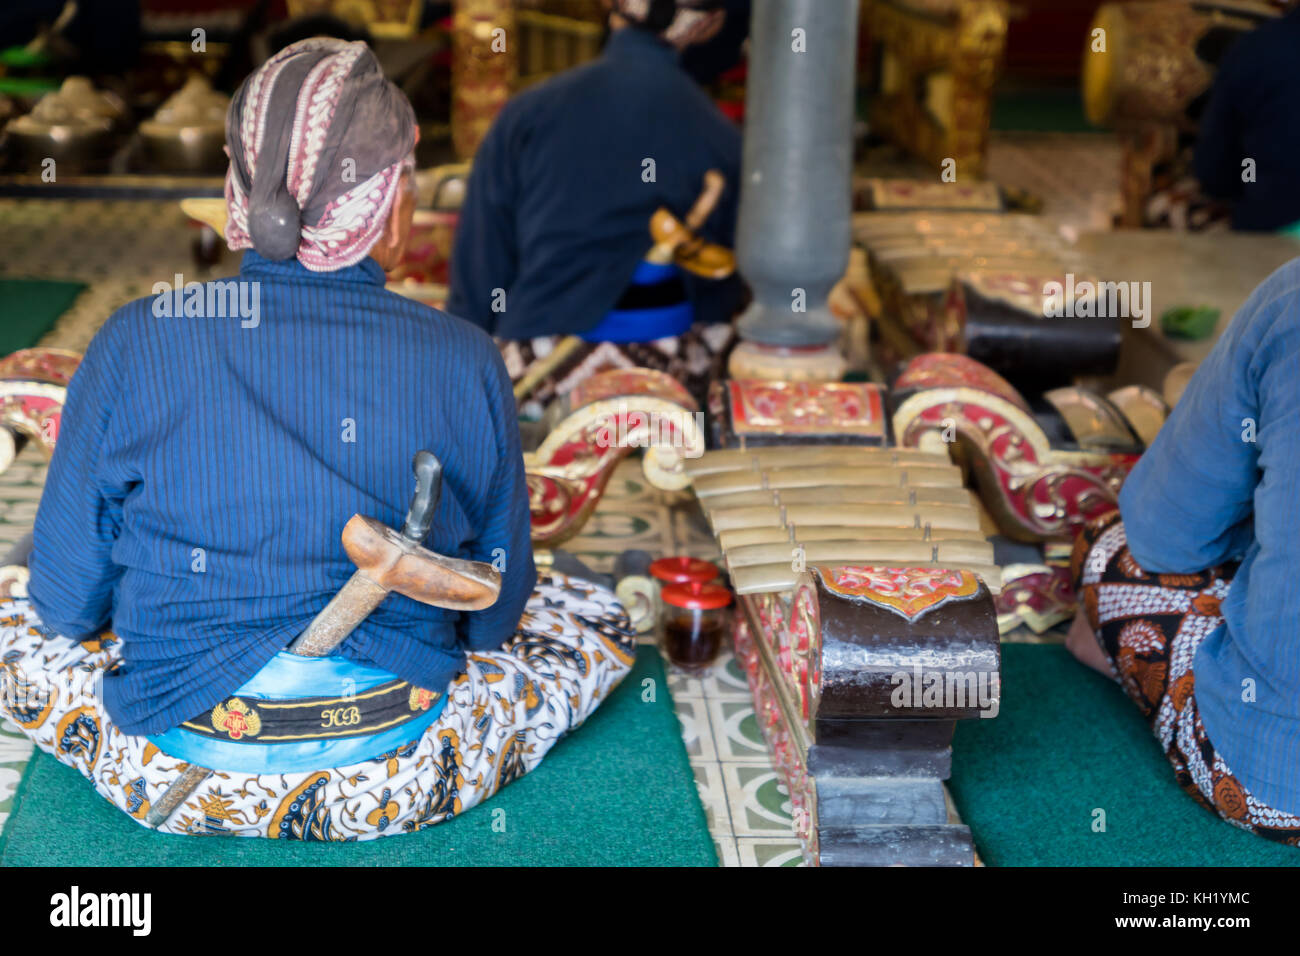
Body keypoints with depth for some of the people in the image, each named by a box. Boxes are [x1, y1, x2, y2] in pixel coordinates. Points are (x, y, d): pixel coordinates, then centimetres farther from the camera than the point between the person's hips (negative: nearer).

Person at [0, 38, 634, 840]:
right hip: (389, 788, 0)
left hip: (176, 782, 1)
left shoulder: (137, 344, -10)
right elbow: (494, 615, 0)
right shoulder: (465, 362, -10)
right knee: (600, 620, 21)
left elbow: (68, 601, -2)